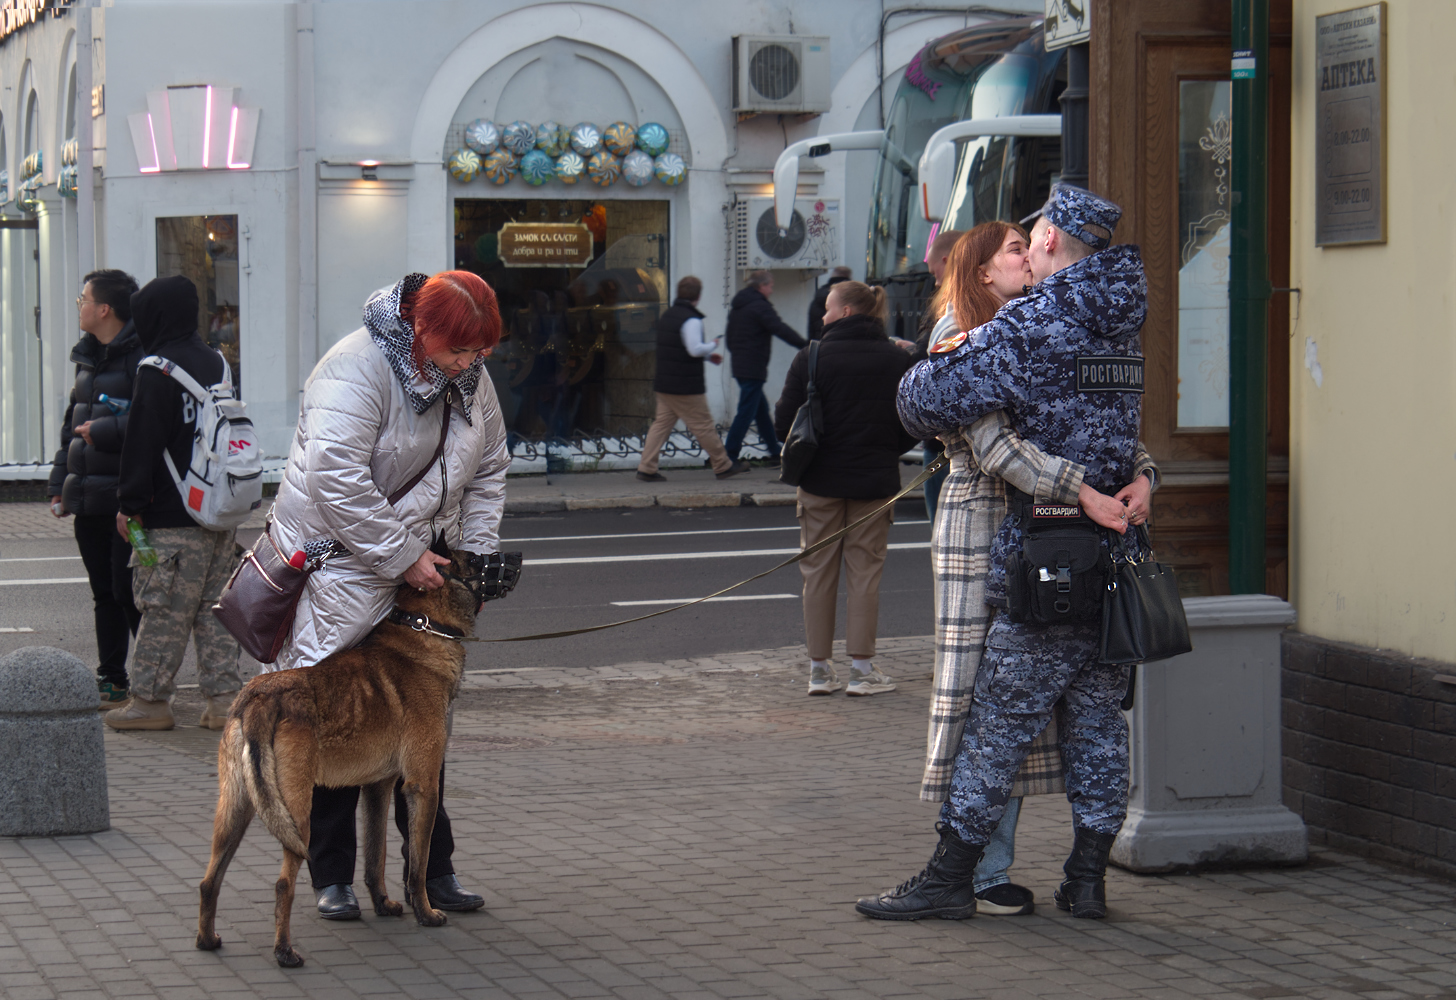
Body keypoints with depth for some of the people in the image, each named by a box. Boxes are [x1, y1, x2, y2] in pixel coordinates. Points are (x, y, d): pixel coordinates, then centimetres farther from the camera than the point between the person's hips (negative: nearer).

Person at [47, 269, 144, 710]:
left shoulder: (142, 358, -11)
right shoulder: (88, 358, 18)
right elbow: (72, 425, 24)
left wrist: (102, 431, -18)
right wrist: (60, 484, 19)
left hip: (124, 502, -8)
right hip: (88, 502, 8)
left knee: (128, 589, -6)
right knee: (104, 592, 12)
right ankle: (111, 678, 18)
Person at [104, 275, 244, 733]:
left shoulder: (156, 371, -12)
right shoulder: (216, 363, 12)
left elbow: (141, 442, -12)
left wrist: (129, 503, -6)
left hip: (173, 518, -7)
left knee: (163, 610, -2)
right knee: (215, 608, 10)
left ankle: (150, 699, 3)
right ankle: (223, 698, 8)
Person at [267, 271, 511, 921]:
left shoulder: (470, 380, 4)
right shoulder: (357, 371, -21)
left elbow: (488, 472, 16)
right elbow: (337, 480, -28)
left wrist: (476, 555, 4)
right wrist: (403, 558, -23)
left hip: (420, 566, 7)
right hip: (340, 562, -7)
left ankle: (433, 869, 18)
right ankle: (331, 878, 7)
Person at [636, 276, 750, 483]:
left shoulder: (667, 316, 14)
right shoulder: (691, 320, -17)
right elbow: (695, 349, -26)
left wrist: (708, 355, 24)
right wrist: (712, 345, -6)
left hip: (663, 383, 8)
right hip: (686, 387, -8)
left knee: (661, 423, 8)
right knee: (703, 426, 1)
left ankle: (646, 467, 1)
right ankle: (723, 466, 11)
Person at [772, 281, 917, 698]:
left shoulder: (812, 358, -9)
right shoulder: (898, 361, -2)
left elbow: (784, 422, -8)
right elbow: (911, 428, 1)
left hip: (821, 480, -1)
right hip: (876, 482, 1)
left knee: (819, 570, 8)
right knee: (866, 570, 8)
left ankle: (819, 668, 10)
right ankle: (862, 667, 7)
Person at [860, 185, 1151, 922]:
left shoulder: (1031, 327, -14)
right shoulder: (1123, 327, 12)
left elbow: (933, 399, -18)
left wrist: (930, 367, 5)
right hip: (1117, 557, 7)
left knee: (1000, 721, -2)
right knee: (1097, 722, 11)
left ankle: (951, 876, 4)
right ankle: (1087, 880, 14)